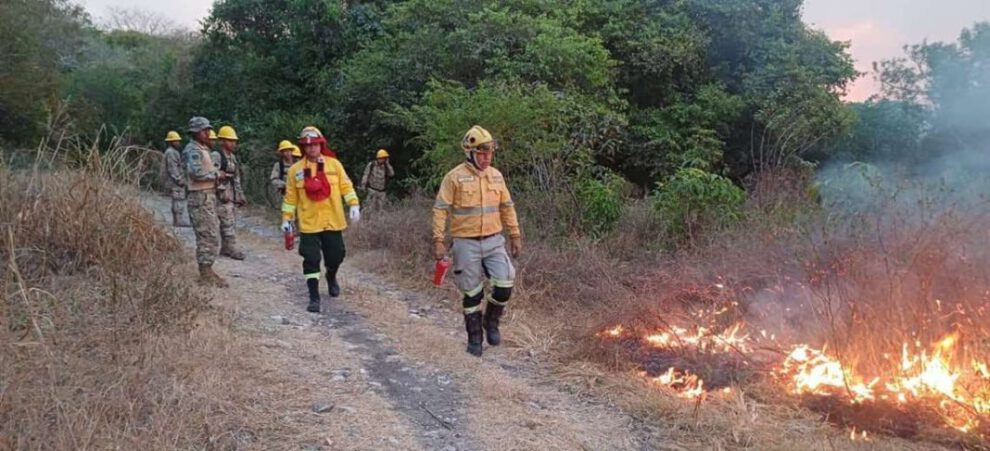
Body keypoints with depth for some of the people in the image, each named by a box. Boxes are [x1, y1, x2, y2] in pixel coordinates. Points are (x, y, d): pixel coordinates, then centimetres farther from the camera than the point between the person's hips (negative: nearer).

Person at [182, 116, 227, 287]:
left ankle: (207, 272, 23)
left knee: (209, 236, 15)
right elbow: (196, 173, -27)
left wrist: (215, 174, 4)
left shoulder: (202, 149, 18)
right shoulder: (193, 150, -13)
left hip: (208, 197, 10)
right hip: (200, 198, -10)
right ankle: (206, 275, -3)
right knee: (208, 236, -8)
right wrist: (216, 174, -15)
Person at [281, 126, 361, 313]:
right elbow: (291, 197, 5)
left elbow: (346, 186, 1)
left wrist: (354, 205, -11)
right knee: (311, 260, -3)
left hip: (333, 221, 1)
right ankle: (314, 298, 3)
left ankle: (331, 277, 44)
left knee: (336, 254, 10)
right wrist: (286, 218, 3)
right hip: (309, 223, -1)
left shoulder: (334, 164, 0)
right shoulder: (296, 169, 0)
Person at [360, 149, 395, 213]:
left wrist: (387, 164, -8)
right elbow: (365, 176, -1)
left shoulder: (386, 167, 6)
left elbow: (392, 174, -8)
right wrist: (363, 187, -6)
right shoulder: (371, 165, -3)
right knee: (371, 208, -9)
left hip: (381, 191, 4)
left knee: (380, 209, 5)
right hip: (372, 190, -4)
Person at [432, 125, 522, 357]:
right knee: (472, 294, 5)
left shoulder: (496, 175, 6)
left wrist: (515, 235, 11)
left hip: (494, 241, 4)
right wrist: (438, 240, -13)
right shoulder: (455, 177, -8)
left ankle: (491, 321, 20)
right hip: (466, 244, -3)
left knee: (505, 285, -7)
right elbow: (440, 209, -8)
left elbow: (507, 207, 14)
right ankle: (474, 338, 22)